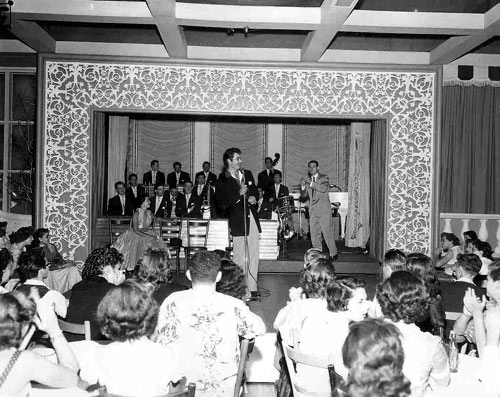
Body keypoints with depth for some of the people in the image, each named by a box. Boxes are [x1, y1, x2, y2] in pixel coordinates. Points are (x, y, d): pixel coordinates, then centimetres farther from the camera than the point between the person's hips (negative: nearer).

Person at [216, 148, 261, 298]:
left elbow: (255, 192, 25)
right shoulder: (222, 180, -4)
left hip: (252, 218, 6)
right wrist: (239, 194, -19)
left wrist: (253, 198, 3)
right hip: (238, 221, -6)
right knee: (239, 257, -3)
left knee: (253, 255, 6)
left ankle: (252, 288, 14)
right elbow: (222, 202, -12)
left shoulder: (247, 174, 14)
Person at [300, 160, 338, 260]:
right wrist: (303, 186, -7)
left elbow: (323, 189, -17)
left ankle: (333, 254, 4)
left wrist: (311, 183, -21)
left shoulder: (324, 178, 3)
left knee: (327, 232, -6)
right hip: (313, 211, 5)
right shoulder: (308, 180, 15)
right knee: (314, 234, 4)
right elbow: (304, 197, 10)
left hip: (324, 210, -5)